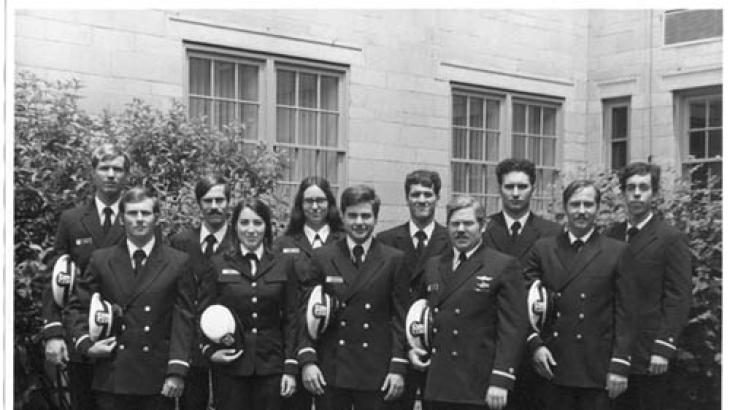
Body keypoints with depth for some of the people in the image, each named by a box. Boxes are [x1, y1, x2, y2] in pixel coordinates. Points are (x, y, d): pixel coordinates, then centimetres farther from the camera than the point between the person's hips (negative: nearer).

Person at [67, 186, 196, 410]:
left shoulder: (178, 263, 3)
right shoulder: (101, 260, 7)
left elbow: (183, 320, -1)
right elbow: (78, 306, 14)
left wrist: (177, 372, -8)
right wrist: (86, 343, -2)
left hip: (157, 379, -1)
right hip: (111, 378, 1)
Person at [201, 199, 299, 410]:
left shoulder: (283, 265, 6)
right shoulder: (218, 264, 4)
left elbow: (291, 319, 5)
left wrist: (290, 368, 0)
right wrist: (210, 350, -7)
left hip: (270, 365, 1)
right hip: (229, 364, 0)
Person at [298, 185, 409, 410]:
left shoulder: (394, 260, 4)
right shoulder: (322, 257, 6)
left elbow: (400, 317, 2)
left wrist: (398, 367, -5)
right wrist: (307, 360, -6)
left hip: (375, 374, -1)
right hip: (329, 371, 1)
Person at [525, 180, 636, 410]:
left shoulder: (618, 252, 3)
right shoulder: (543, 249, 9)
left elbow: (625, 314, 0)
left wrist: (620, 366, -5)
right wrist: (536, 344, -6)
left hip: (597, 369, -2)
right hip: (552, 365, 2)